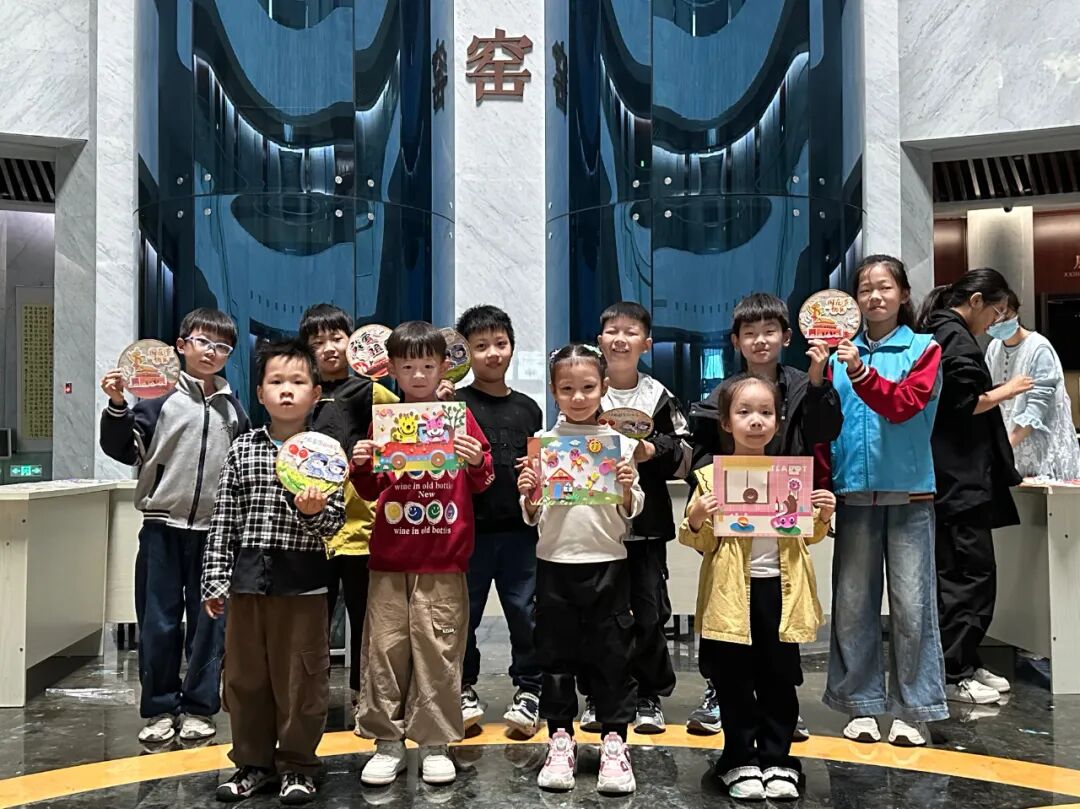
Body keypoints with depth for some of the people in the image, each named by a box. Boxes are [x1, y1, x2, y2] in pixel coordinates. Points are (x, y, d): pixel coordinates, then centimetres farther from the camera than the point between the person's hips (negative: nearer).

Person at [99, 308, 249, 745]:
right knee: (158, 620, 4)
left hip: (215, 528, 2)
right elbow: (125, 450, -4)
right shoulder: (159, 396, 0)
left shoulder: (233, 409, 10)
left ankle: (199, 708, 18)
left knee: (209, 621, 6)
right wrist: (117, 407, -17)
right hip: (163, 525, -2)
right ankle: (159, 708, 17)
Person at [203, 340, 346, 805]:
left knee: (300, 676, 5)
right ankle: (253, 762, 28)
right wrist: (215, 581, 2)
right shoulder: (242, 450, 4)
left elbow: (334, 522, -4)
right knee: (244, 675, 12)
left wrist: (315, 510, -26)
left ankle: (296, 765, 22)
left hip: (302, 579, -2)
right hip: (248, 577, 3)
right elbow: (223, 521, 5)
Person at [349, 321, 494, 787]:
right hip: (389, 558, 2)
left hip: (444, 560, -2)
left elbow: (482, 484, 3)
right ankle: (387, 742, 18)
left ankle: (435, 743, 15)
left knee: (438, 651, 2)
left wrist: (478, 463, -17)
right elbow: (371, 491, 12)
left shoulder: (459, 416, 2)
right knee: (384, 648, 5)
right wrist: (361, 468, -8)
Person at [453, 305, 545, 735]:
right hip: (469, 529, -2)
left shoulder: (528, 408, 11)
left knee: (526, 611, 7)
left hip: (520, 529, 2)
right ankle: (464, 689, 24)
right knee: (464, 612, 8)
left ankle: (528, 689, 21)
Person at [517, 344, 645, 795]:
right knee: (556, 653, 9)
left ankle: (613, 740, 17)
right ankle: (560, 739, 21)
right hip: (555, 562, 1)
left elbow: (630, 514, 5)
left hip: (607, 562, -1)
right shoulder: (542, 443, 2)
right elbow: (533, 518, 5)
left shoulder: (619, 442, 1)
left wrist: (628, 491, -15)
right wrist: (529, 497, -15)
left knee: (611, 654, 5)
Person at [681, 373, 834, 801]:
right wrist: (695, 521, -21)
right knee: (734, 683, 7)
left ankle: (777, 761, 25)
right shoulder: (711, 477, -2)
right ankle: (741, 762, 22)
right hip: (732, 594, -2)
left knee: (780, 680, 10)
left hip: (780, 591, 3)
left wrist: (823, 516, -3)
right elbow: (701, 542, -1)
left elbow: (807, 536, 16)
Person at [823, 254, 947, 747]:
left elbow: (905, 404, -13)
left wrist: (861, 374, -28)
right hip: (854, 493, 2)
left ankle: (910, 709, 12)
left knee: (911, 603, 1)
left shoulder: (924, 349, 4)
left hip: (909, 493, -2)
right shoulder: (842, 354, 10)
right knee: (853, 601, 6)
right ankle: (862, 705, 18)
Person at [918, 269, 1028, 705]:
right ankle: (953, 674, -2)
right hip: (961, 477, -10)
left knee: (959, 572, 12)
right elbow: (964, 403, -17)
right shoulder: (956, 337, -10)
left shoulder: (937, 333, 20)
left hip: (949, 477, 10)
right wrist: (1006, 391, -2)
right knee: (972, 573, -6)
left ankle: (964, 664, 19)